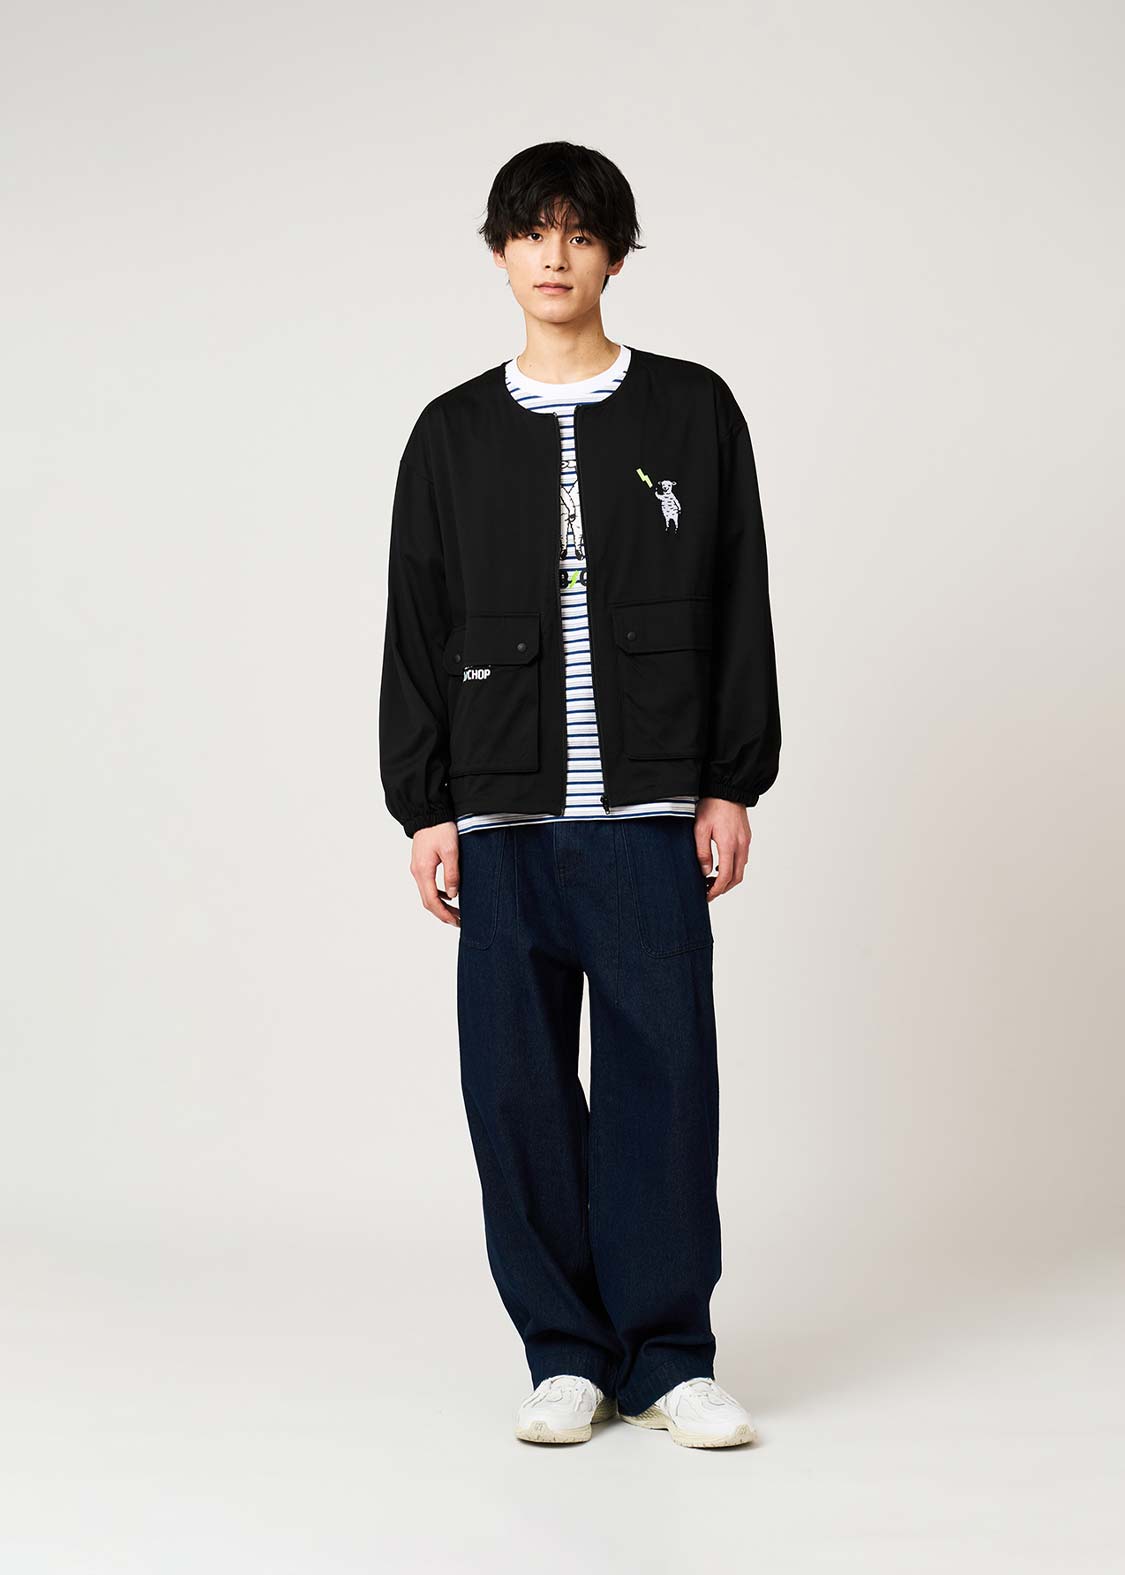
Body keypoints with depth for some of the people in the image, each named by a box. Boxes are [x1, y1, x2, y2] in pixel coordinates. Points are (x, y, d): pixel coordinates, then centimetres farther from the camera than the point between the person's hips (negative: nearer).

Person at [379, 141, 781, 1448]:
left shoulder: (693, 410, 8)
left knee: (662, 1073, -3)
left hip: (650, 812, -1)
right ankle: (567, 1354, 12)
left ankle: (668, 1355, 7)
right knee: (518, 1083, 1)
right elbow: (415, 631, 10)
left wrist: (732, 786, 0)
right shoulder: (453, 434, 11)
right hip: (502, 815, 2)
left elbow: (740, 611, 6)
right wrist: (423, 807, 3)